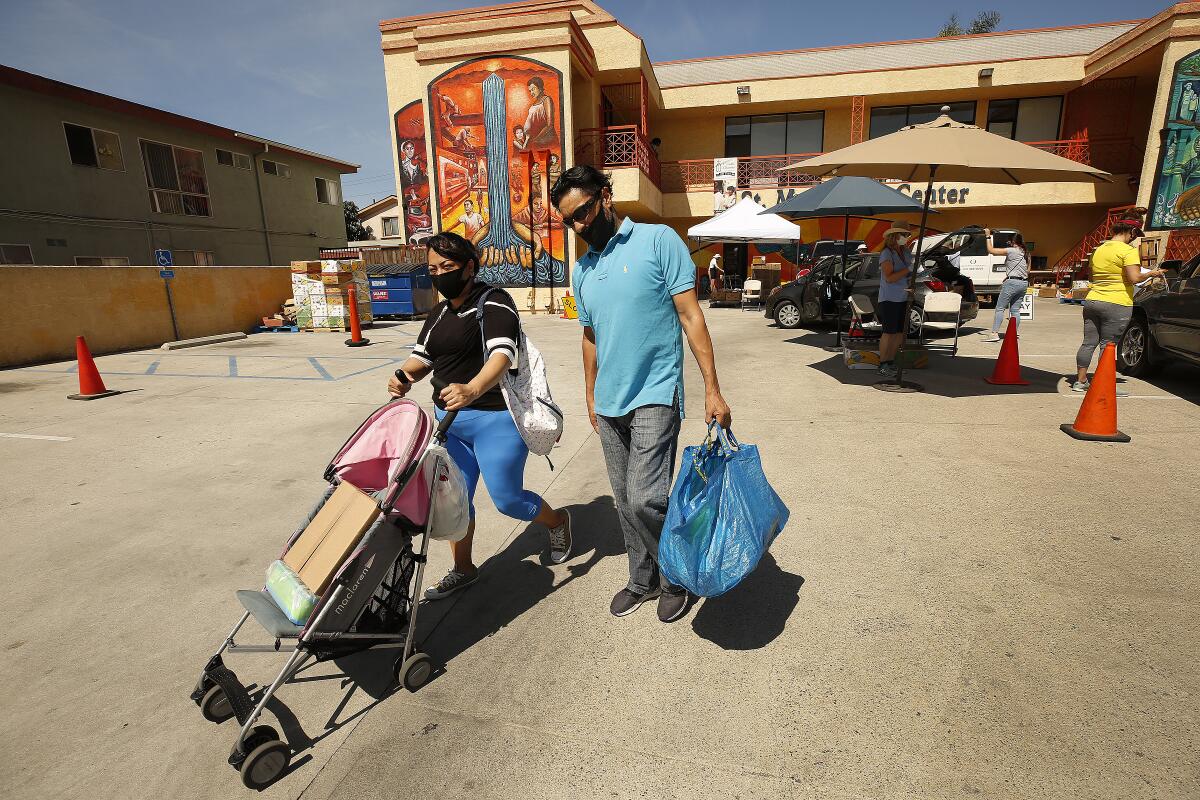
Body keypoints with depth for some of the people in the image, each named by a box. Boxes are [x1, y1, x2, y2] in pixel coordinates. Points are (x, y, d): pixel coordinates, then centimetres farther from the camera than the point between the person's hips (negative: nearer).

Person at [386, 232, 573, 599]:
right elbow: (422, 357, 11)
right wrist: (404, 376, -13)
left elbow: (502, 355, -29)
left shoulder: (495, 303, -13)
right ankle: (463, 569, 33)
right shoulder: (439, 314, 13)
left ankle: (557, 521, 32)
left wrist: (472, 389, -47)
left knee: (507, 500, 1)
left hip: (495, 417, -7)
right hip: (449, 418, 8)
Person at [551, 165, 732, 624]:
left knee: (645, 500, -11)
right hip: (609, 403, 6)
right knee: (625, 502, 12)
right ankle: (643, 579, 32)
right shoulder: (582, 271, 12)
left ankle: (675, 578, 16)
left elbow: (690, 315, -8)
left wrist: (712, 390, -12)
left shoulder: (658, 241, -5)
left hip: (654, 396, -6)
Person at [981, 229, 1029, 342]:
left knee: (1000, 308, -5)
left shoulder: (1011, 251, -9)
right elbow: (1028, 271, 19)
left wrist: (988, 236, -1)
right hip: (1024, 283, 8)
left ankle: (994, 333, -12)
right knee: (1015, 310, 11)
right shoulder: (1026, 253, 15)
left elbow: (991, 250, -12)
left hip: (1012, 282, -8)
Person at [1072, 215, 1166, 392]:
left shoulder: (1099, 249, 13)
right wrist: (1152, 273, 2)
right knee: (1107, 345, -2)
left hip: (1092, 300, 6)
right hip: (1116, 304, -6)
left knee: (1089, 342, 9)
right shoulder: (1128, 250, -8)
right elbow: (1134, 278, -15)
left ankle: (1080, 381, 13)